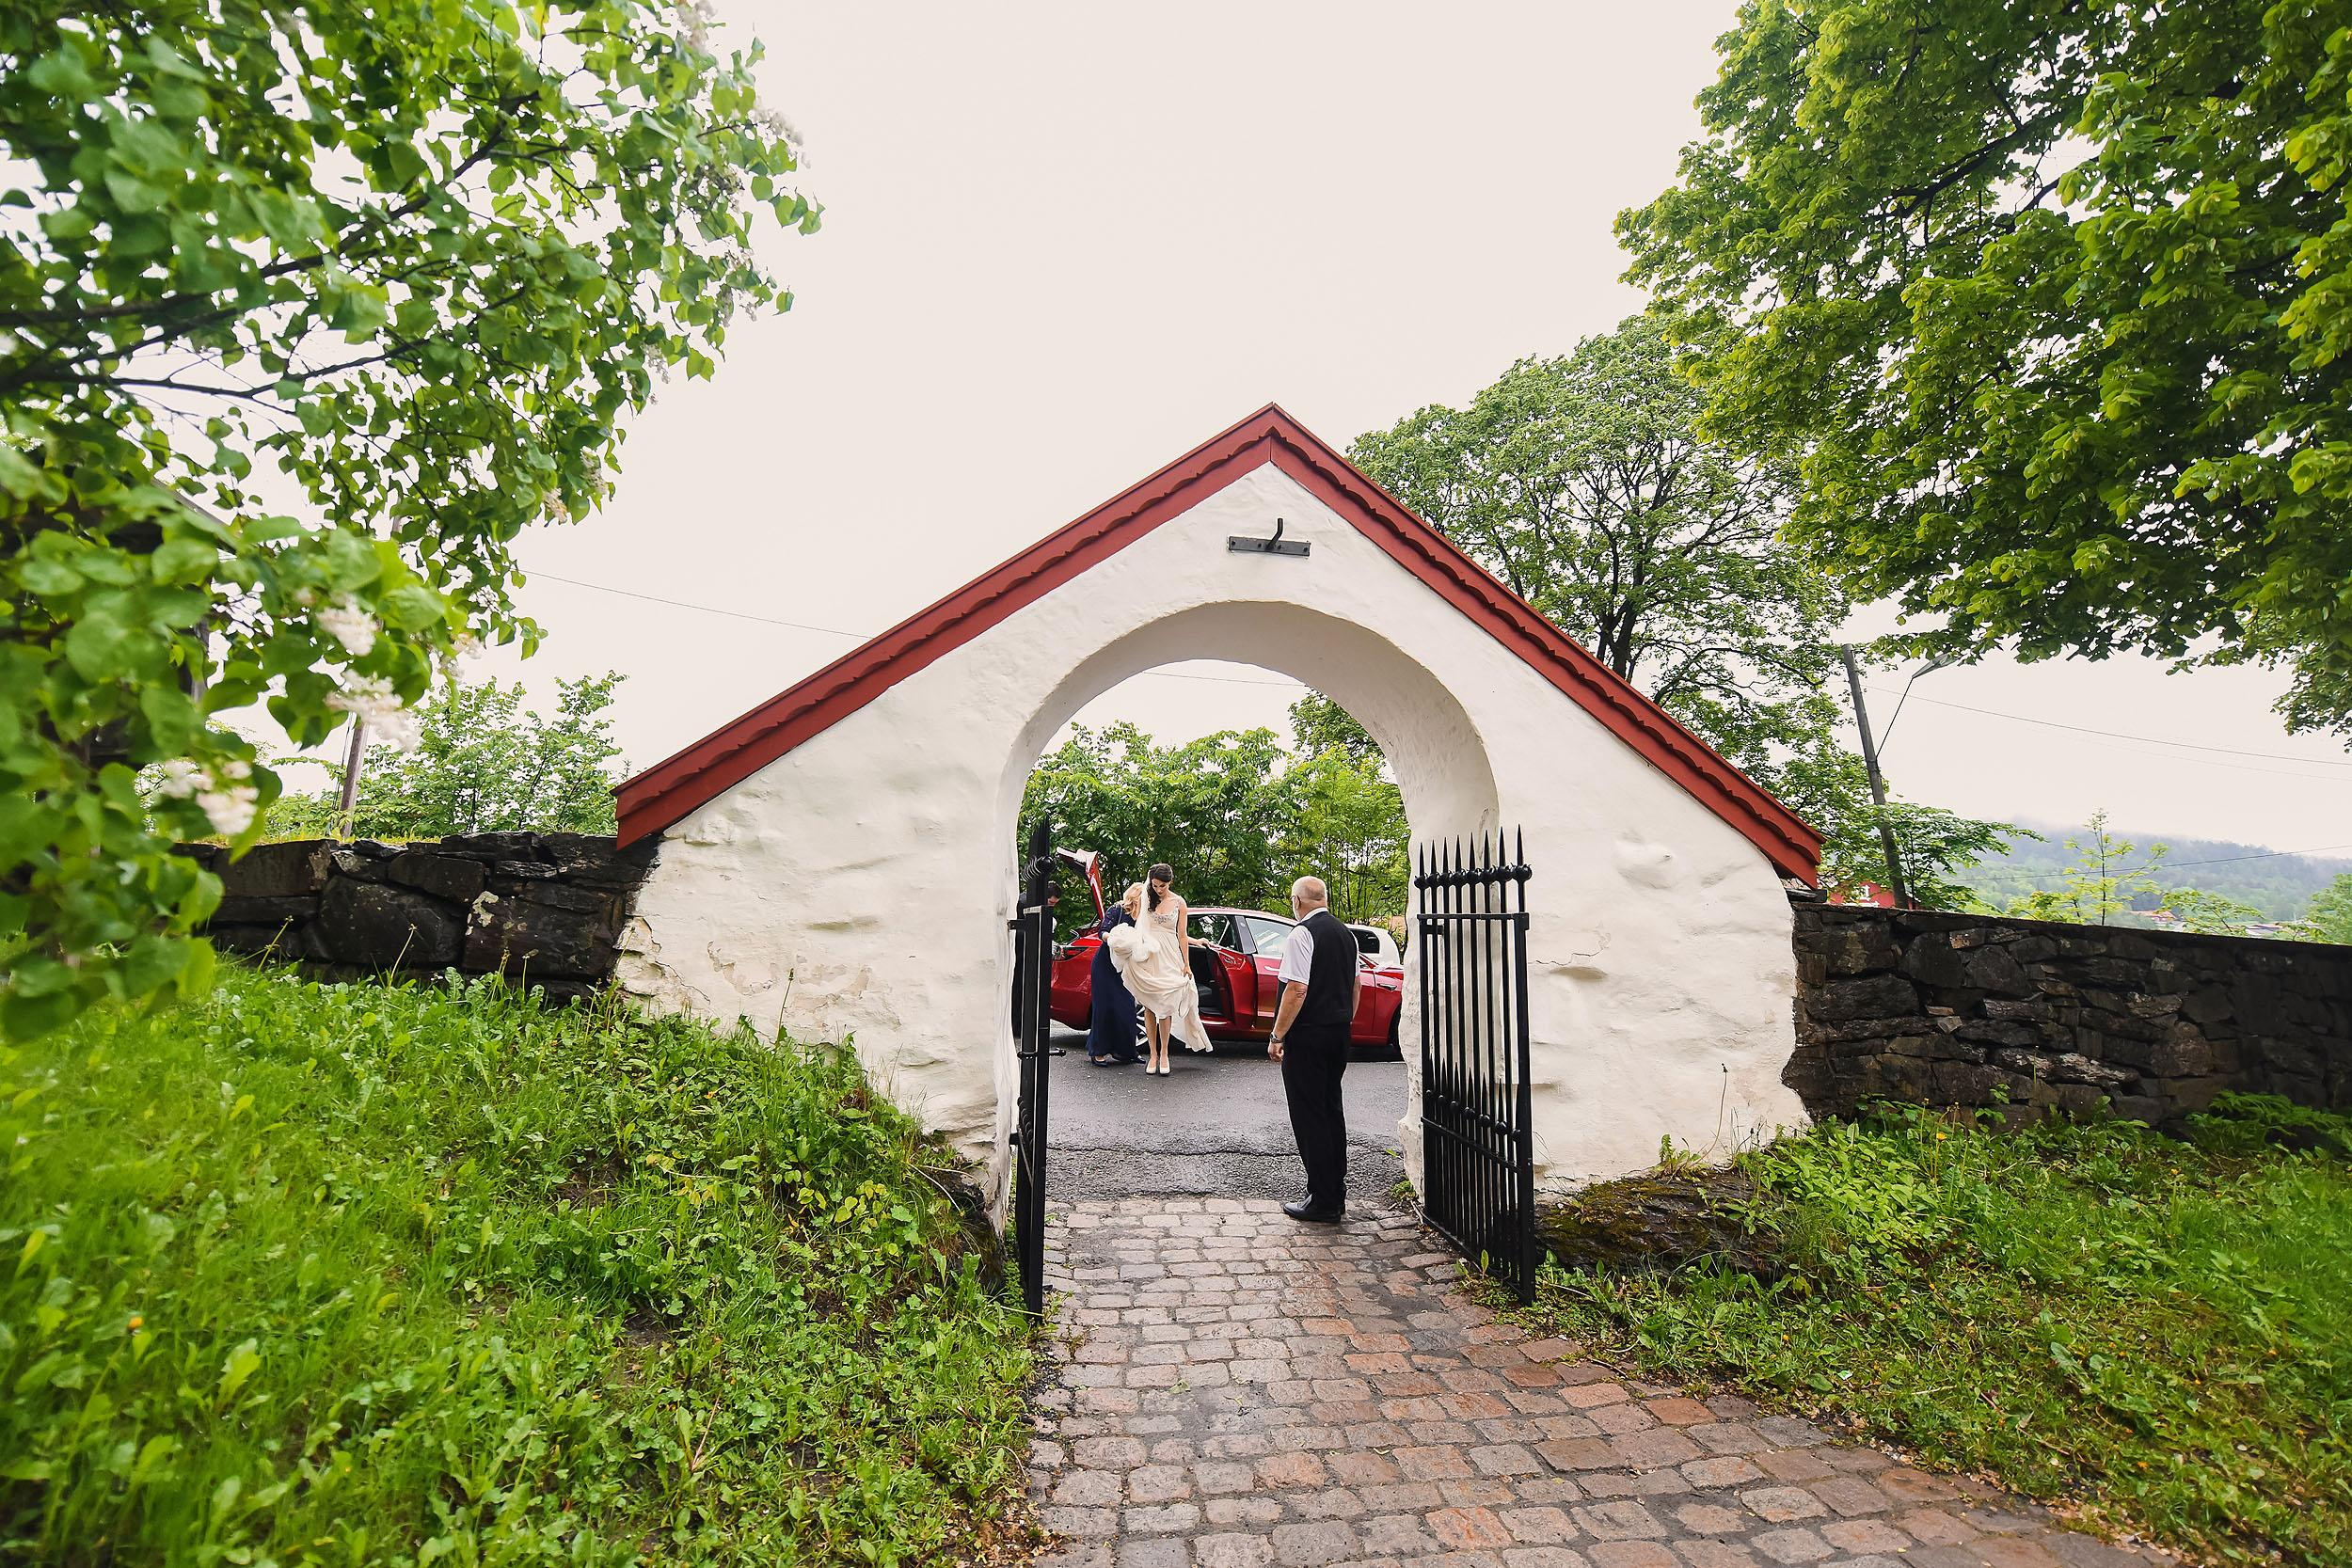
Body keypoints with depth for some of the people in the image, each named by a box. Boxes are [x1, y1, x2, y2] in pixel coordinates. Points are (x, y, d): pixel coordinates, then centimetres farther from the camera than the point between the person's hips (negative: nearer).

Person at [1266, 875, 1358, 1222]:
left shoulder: (1302, 934, -16)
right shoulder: (1346, 933, 10)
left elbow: (1297, 989, -22)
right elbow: (1357, 982, 16)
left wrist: (1277, 1036, -16)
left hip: (1307, 1036, -8)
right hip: (1339, 1033, 9)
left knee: (1310, 1115, 0)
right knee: (1332, 1108, 18)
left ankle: (1322, 1203, 7)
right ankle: (1336, 1192, 27)